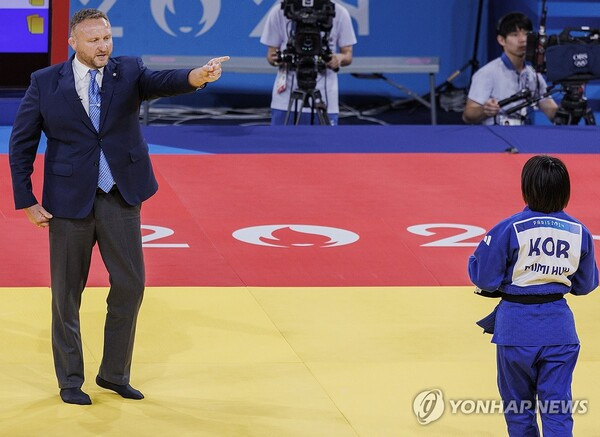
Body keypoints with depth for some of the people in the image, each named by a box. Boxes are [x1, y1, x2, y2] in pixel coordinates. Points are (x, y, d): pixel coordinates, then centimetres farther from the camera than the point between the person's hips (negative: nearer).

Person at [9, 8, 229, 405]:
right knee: (67, 293, 6)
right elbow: (22, 144, 0)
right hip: (69, 200, -2)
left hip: (120, 198, 2)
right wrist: (28, 201, -5)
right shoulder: (46, 83, -4)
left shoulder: (128, 72, 0)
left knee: (130, 284, 4)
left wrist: (198, 76, -43)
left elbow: (161, 82, -21)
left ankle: (115, 374, 20)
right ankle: (70, 380, 19)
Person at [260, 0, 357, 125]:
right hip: (285, 100, 0)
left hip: (324, 101, 0)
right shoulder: (279, 12, 0)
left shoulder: (339, 13, 0)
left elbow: (348, 54, 5)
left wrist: (340, 58, -18)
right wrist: (277, 59, -17)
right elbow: (271, 53, 6)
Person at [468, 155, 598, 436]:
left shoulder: (510, 229, -14)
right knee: (558, 412, 4)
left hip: (516, 327, -2)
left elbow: (483, 278, -10)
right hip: (559, 326, 2)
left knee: (518, 406, 16)